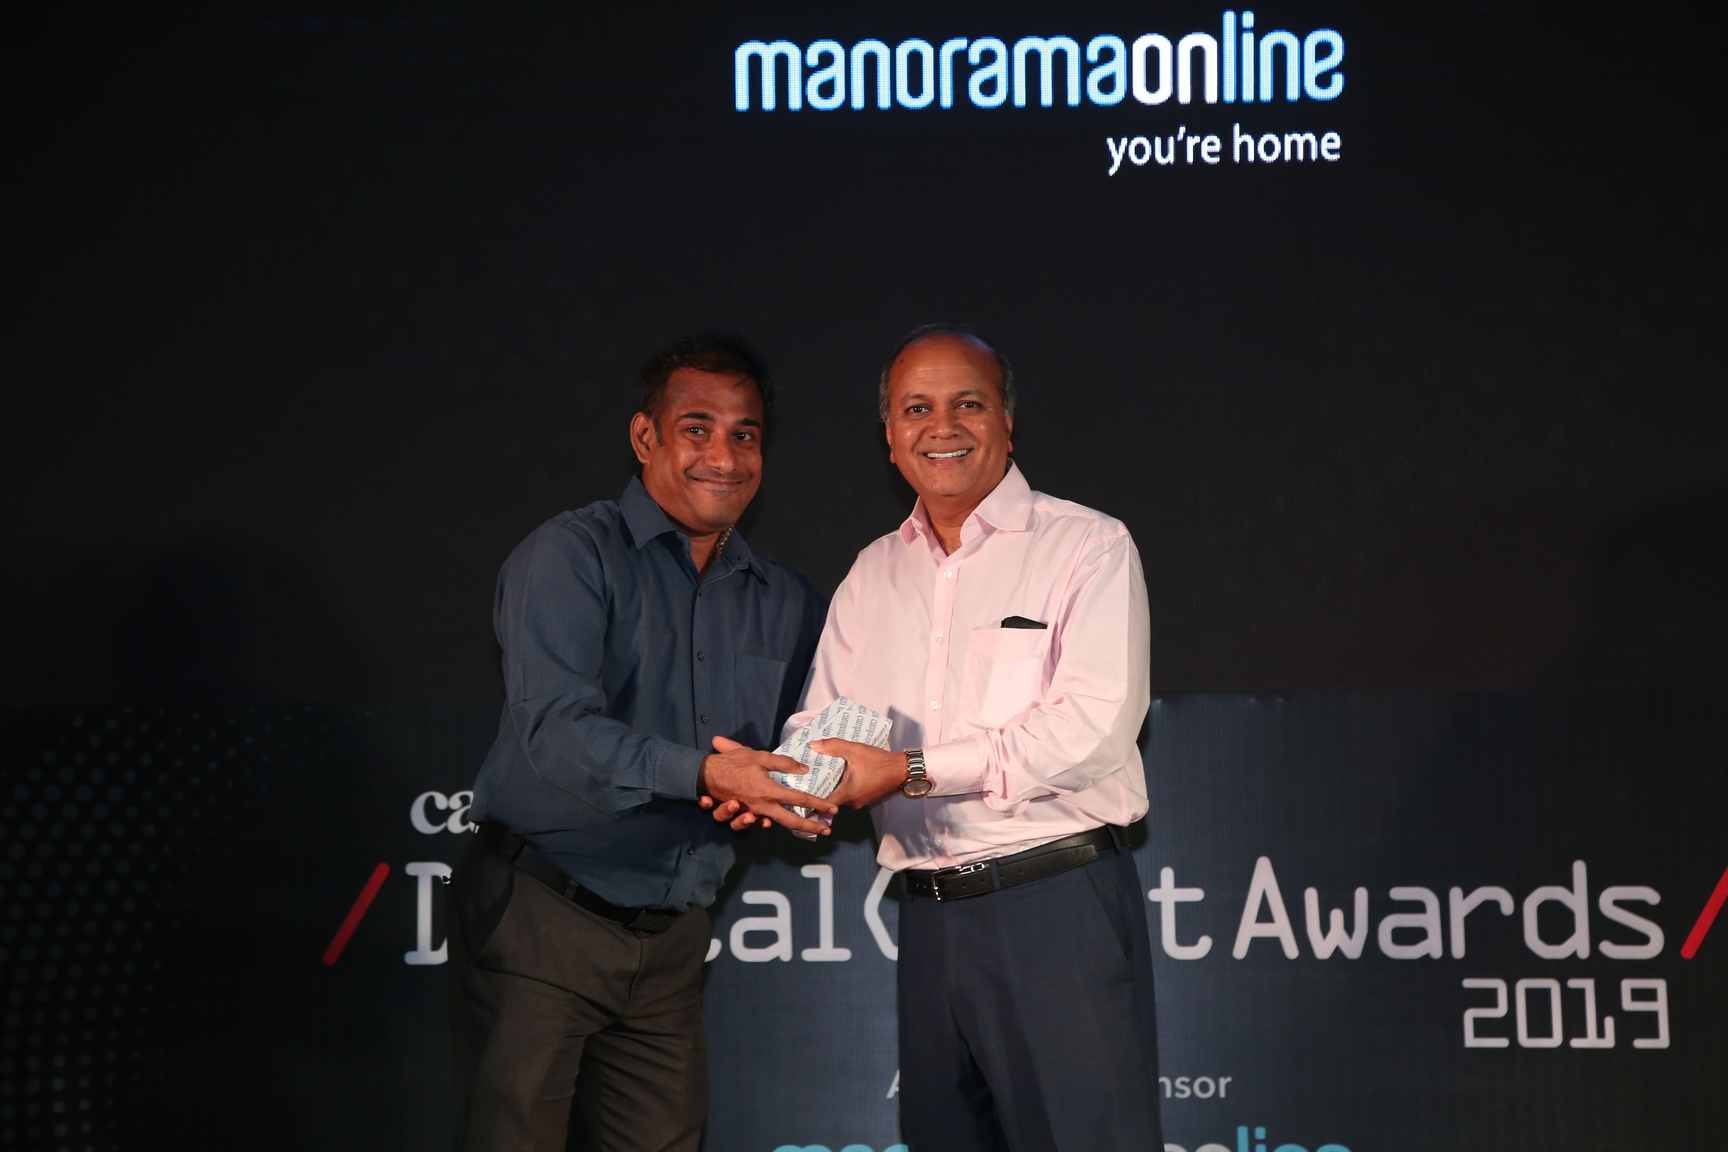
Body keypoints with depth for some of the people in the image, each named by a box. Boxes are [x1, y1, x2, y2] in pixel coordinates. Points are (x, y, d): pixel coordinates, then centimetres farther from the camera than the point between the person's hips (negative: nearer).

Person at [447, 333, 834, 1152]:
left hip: (673, 940, 5)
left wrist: (762, 785, -10)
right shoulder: (570, 556, -7)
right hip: (543, 920, -5)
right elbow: (551, 731, -20)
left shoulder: (785, 602, 11)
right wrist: (702, 772, -31)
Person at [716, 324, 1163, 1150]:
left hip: (1059, 905, -6)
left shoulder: (1088, 547, -4)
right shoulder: (872, 575, 16)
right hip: (931, 920, 6)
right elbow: (825, 725, 15)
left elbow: (1095, 725, -16)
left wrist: (909, 769, -16)